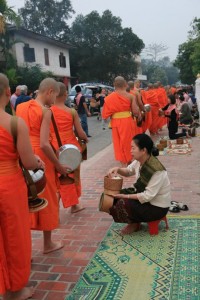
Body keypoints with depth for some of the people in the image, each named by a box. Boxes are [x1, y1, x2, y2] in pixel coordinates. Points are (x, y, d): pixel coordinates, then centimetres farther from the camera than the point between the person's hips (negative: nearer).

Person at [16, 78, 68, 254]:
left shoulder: (20, 107, 7)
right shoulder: (45, 111, -12)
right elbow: (44, 144, -19)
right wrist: (58, 165, -10)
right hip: (40, 158, -5)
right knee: (47, 200, 11)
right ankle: (48, 244, 26)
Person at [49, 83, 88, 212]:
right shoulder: (72, 112, -7)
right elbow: (80, 133, -4)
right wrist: (86, 138, 16)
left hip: (55, 147, 1)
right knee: (74, 175, 17)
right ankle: (74, 204, 32)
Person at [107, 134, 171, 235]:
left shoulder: (157, 171, -32)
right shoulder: (140, 161, -7)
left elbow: (148, 196, -29)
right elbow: (128, 171, 11)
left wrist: (126, 196, -26)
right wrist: (117, 169, -11)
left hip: (157, 207, -8)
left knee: (123, 204, -22)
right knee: (115, 197, 1)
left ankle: (135, 224, 7)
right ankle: (134, 220, 14)